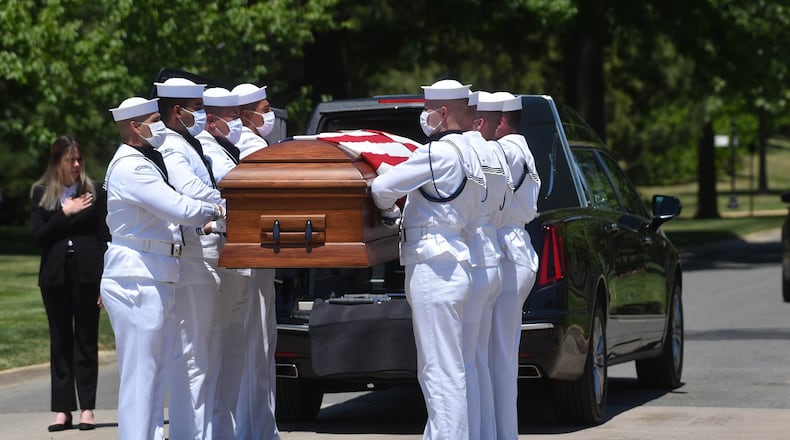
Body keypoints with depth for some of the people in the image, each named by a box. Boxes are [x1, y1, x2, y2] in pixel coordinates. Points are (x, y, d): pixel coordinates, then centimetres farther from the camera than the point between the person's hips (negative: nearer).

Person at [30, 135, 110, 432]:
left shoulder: (94, 192, 2)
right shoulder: (41, 193, 7)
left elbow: (105, 237, 0)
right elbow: (37, 236, -1)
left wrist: (105, 281, -6)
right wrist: (65, 213, -12)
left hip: (86, 274, -1)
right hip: (55, 276, 2)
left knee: (86, 341, 2)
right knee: (60, 341, 5)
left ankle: (87, 408, 6)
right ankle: (62, 410, 7)